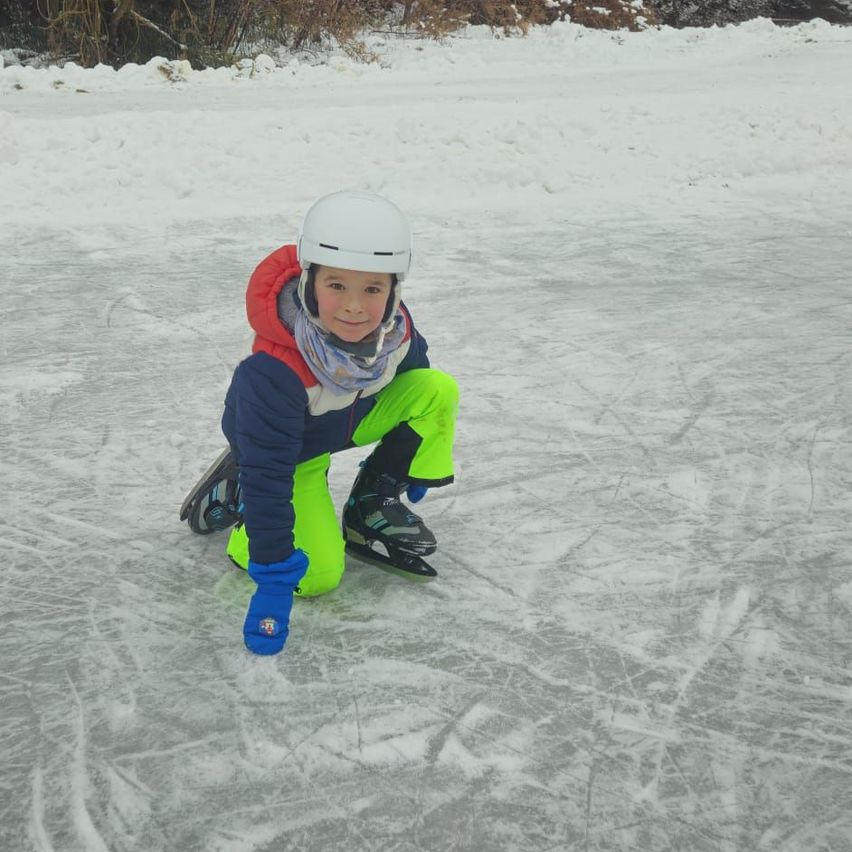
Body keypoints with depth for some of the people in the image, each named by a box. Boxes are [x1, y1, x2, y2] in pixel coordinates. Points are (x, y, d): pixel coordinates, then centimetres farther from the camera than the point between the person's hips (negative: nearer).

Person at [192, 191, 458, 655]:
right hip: (292, 454, -5)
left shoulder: (395, 325, -23)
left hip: (354, 420, 5)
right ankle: (236, 494, 9)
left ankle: (373, 504, 1)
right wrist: (273, 576, -34)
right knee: (320, 576, -16)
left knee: (438, 390, -17)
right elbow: (269, 473, -37)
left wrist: (404, 470, 12)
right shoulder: (274, 371, -42)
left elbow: (413, 377, 1)